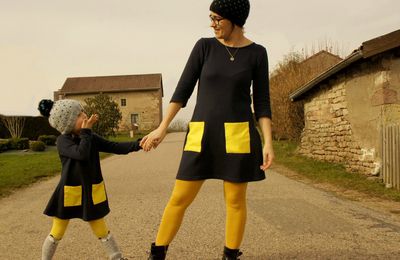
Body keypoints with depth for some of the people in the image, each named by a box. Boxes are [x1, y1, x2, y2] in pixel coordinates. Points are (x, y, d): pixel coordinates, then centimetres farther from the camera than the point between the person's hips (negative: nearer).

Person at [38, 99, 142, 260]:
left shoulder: (92, 138, 0)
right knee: (57, 233, 13)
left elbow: (116, 147, -4)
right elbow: (81, 153, -33)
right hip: (70, 193, -3)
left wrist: (138, 144, -15)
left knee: (102, 231, 13)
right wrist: (86, 130, -24)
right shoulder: (63, 141, -15)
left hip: (91, 192, 4)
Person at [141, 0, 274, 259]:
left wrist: (268, 142, -7)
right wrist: (162, 129, -1)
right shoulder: (204, 46, 5)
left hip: (238, 134, 0)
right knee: (179, 198, 3)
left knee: (235, 200, 5)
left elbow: (262, 102, 3)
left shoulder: (257, 53, 5)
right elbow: (183, 89, 3)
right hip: (203, 134, 1)